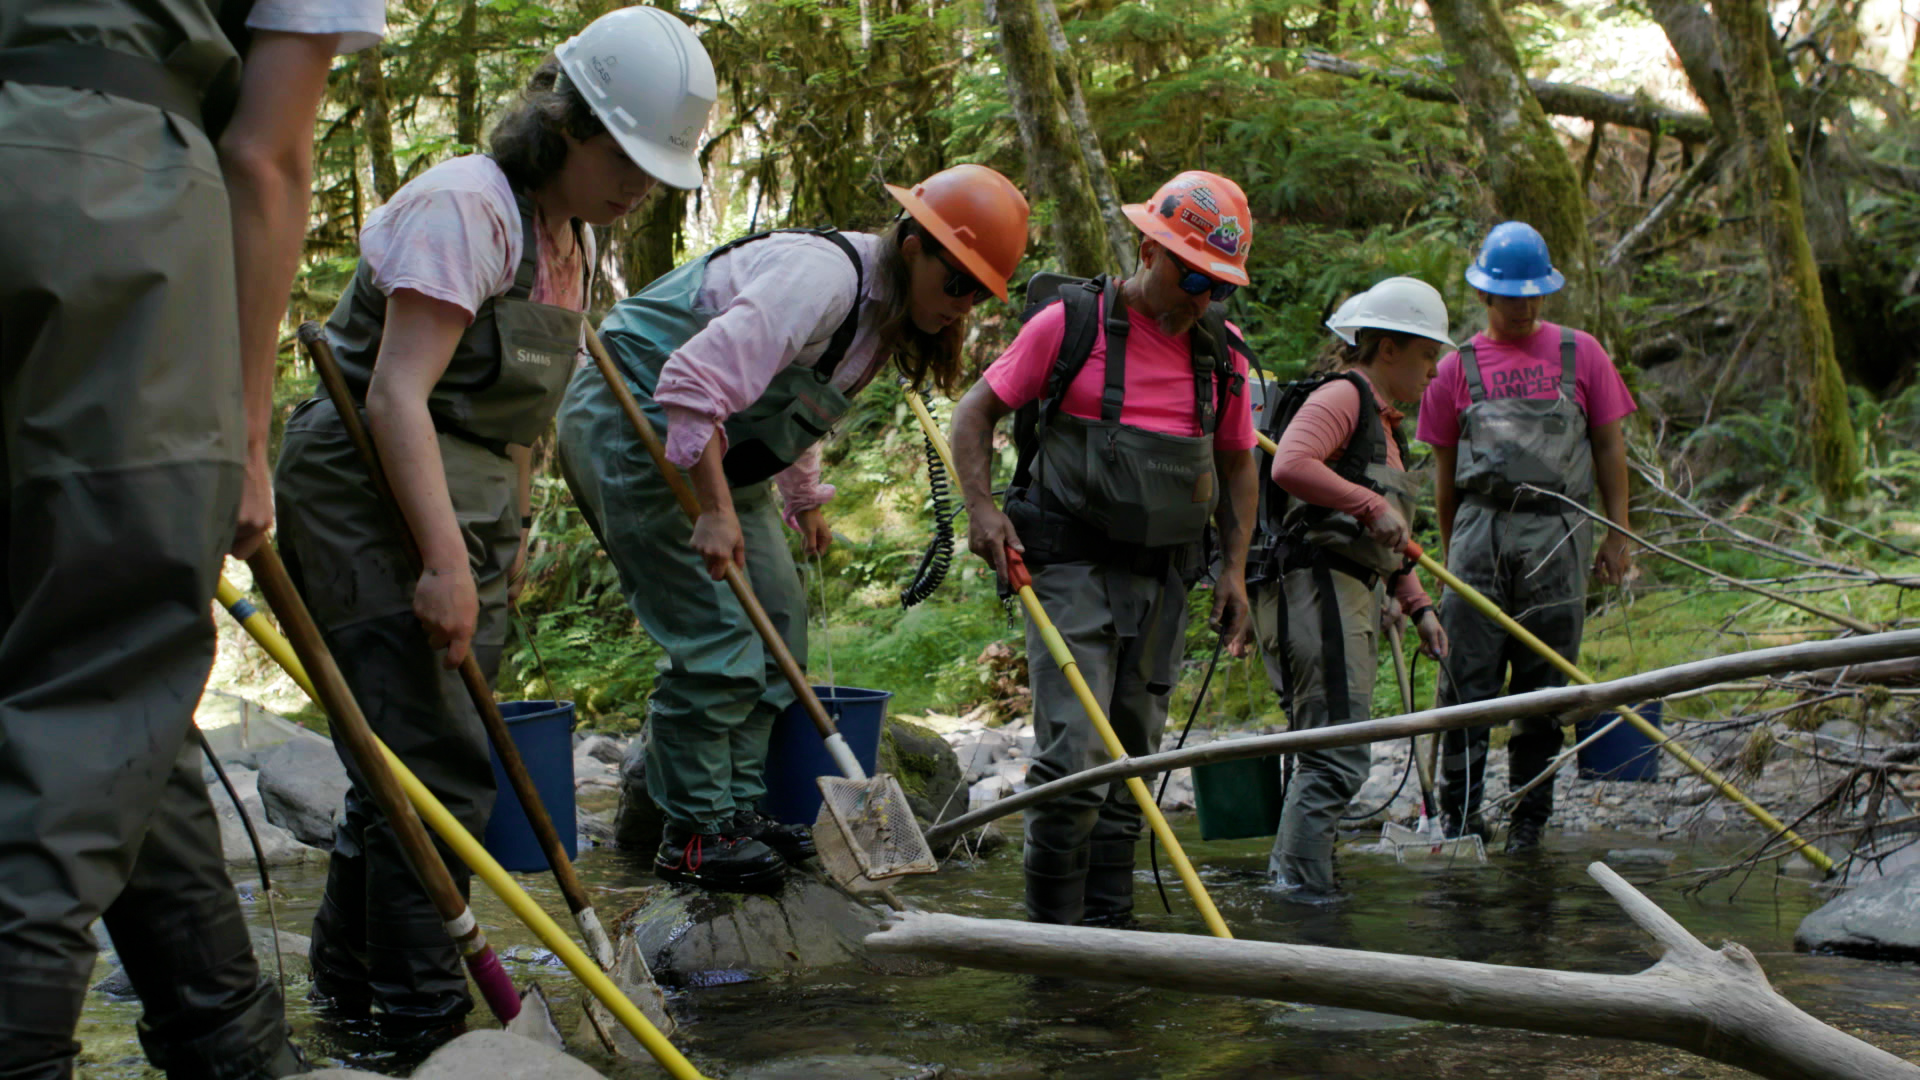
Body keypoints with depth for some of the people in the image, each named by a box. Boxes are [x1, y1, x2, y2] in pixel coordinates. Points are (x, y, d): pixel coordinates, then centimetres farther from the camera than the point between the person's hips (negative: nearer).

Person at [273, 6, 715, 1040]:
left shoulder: (569, 233, 14)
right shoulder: (465, 206, -16)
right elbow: (396, 392, -23)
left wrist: (510, 532, 20)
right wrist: (444, 560, -28)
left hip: (469, 500, 9)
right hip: (374, 495, -9)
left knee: (411, 762, 13)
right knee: (439, 768, -12)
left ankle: (350, 987, 25)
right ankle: (421, 1015, -3)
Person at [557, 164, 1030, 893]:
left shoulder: (882, 310, 7)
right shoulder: (822, 277, -26)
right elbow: (695, 382, -34)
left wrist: (803, 500, 24)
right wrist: (716, 511, -34)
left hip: (712, 448, 11)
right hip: (632, 427, -11)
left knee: (777, 619, 9)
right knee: (715, 635, -14)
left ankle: (737, 811, 16)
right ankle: (692, 834, -4)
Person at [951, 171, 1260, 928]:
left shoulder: (1222, 355, 9)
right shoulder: (1071, 324, -5)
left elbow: (1237, 466, 19)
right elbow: (975, 413, 0)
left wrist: (1235, 567, 9)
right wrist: (981, 506, -14)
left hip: (1162, 578, 5)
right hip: (1071, 570, -5)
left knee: (1132, 756, 11)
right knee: (1074, 756, -13)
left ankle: (1108, 925, 21)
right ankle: (1052, 929, -2)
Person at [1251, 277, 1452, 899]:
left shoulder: (1382, 421, 25)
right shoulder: (1342, 396, -8)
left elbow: (1387, 541, 30)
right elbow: (1291, 465, -27)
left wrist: (1418, 607, 21)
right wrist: (1372, 505, -23)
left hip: (1352, 598, 11)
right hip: (1318, 590, -11)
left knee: (1326, 755, 13)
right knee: (1338, 759, -13)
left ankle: (1288, 881, 19)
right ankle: (1302, 890, -11)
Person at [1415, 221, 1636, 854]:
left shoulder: (1580, 355, 9)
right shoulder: (1458, 369, 9)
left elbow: (1609, 448, 11)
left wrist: (1617, 536, 6)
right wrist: (1450, 553, 12)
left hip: (1557, 534, 0)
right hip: (1481, 530, 0)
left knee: (1544, 687, 3)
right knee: (1468, 682, -4)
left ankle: (1530, 819, 12)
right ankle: (1459, 816, 2)